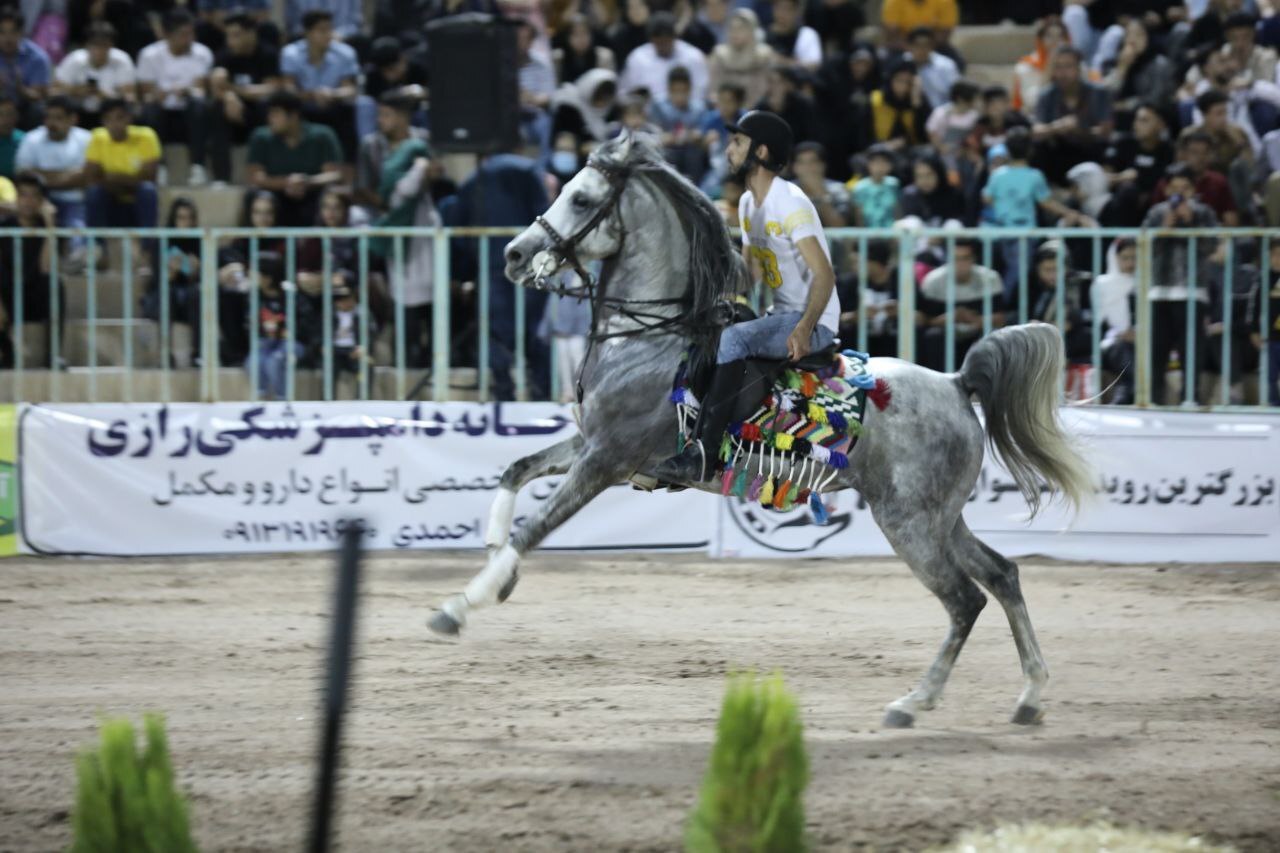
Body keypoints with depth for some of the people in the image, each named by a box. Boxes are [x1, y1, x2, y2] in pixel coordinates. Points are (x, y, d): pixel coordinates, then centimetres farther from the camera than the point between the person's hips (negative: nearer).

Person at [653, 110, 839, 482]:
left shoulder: (790, 203, -16)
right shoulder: (748, 203, 13)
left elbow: (824, 274, -22)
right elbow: (749, 272, 18)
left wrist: (804, 328, -34)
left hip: (814, 322, -10)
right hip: (781, 315, 10)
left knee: (732, 339, -31)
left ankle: (702, 453, -37)